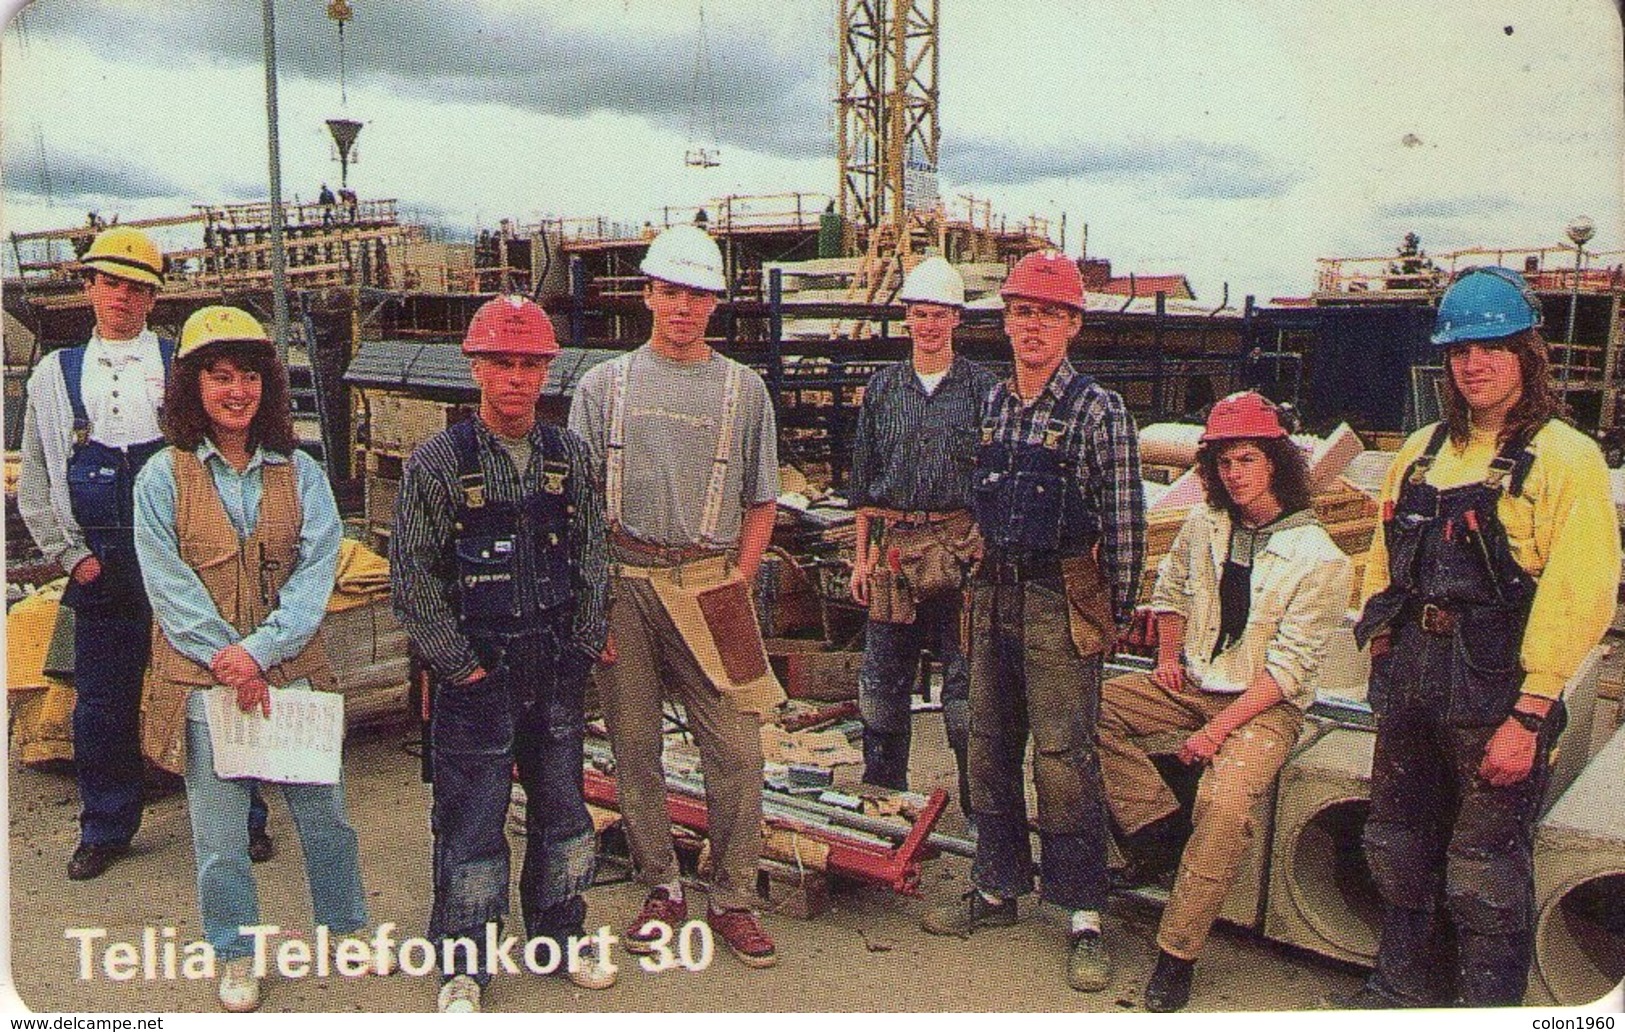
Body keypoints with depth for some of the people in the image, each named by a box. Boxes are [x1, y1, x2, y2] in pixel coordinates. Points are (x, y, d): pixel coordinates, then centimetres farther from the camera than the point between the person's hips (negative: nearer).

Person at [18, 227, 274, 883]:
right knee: (101, 704, 7)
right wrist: (72, 555, 2)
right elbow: (33, 483, 12)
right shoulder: (55, 374, 12)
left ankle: (240, 818, 15)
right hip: (101, 567, 2)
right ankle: (105, 828, 24)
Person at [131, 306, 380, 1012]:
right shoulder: (163, 476, -2)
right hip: (202, 683, -1)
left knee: (326, 816, 12)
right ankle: (234, 954, 28)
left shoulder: (300, 473, 2)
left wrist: (260, 650, -16)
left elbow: (316, 571, -5)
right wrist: (226, 661, -14)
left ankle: (346, 928, 34)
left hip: (293, 671, 2)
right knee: (220, 838, 7)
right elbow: (168, 584, -6)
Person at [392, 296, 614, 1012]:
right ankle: (461, 967, 20)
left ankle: (560, 938, 34)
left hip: (559, 675, 4)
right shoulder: (439, 462, -8)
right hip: (477, 674, -4)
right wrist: (461, 666, -10)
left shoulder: (568, 456, 5)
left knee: (563, 812, 15)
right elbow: (413, 579, -9)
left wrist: (584, 645, 2)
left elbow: (594, 557, 9)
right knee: (470, 824, 4)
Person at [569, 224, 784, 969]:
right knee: (633, 745, 7)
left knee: (736, 751, -2)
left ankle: (732, 899, 12)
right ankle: (661, 890, 22)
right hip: (622, 583, 1)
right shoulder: (604, 384, 9)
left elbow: (761, 501, 11)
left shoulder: (743, 390, 9)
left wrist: (738, 579, -1)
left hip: (710, 585, 0)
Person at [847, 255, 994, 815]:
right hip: (892, 546, 3)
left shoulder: (981, 387, 1)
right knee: (883, 677, 9)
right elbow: (864, 482, 12)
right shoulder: (882, 388, 10)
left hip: (961, 546, -3)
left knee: (966, 677, 0)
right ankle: (882, 790, 23)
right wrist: (862, 556, 8)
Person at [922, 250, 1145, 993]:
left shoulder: (1099, 411, -8)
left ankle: (1084, 918, 8)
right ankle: (997, 889, 27)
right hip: (994, 595, 6)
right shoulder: (992, 404, 10)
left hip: (1062, 603, -6)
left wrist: (1116, 614, -5)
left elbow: (1126, 523, -7)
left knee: (1064, 761, -4)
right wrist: (983, 579, 16)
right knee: (989, 751, 13)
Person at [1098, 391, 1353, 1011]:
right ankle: (1160, 827, -11)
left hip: (1264, 705, -6)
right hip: (1192, 686, 6)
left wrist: (1218, 729, -23)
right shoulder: (1203, 524, 4)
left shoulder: (1320, 560, -13)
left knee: (1225, 803, -31)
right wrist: (1167, 655, 7)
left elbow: (1288, 669, -16)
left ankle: (1177, 955, -18)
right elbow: (1170, 590, 23)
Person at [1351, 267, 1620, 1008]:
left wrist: (1528, 717, -18)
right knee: (1399, 855, 17)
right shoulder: (1422, 452, 12)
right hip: (1411, 678, 6)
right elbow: (1383, 563, 19)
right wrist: (1382, 643, 7)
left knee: (1484, 877, 3)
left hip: (1497, 691, -6)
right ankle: (1402, 990, 35)